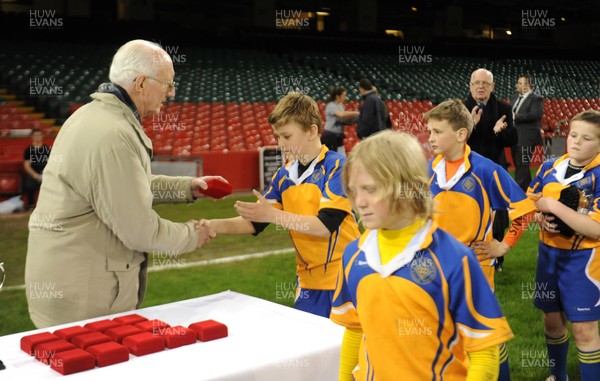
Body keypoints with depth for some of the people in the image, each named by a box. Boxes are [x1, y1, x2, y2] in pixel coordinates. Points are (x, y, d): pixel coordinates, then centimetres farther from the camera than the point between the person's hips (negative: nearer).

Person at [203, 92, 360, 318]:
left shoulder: (337, 166, -14)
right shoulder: (284, 174, 4)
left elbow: (326, 225, -22)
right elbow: (255, 223, 6)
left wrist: (273, 215, -23)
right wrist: (214, 226, -9)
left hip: (342, 274, -6)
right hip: (308, 278, 6)